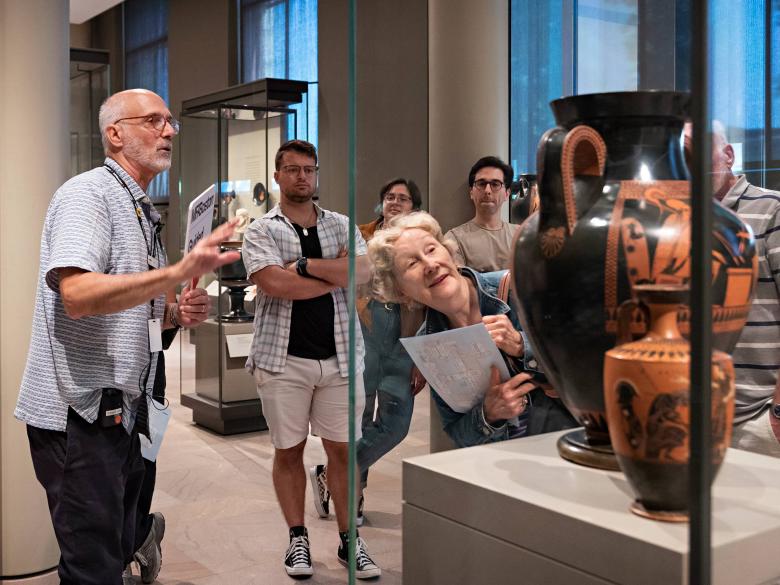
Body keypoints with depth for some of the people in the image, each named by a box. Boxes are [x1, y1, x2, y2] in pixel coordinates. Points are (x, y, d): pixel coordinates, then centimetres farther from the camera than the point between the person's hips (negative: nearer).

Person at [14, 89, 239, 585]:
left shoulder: (143, 212, 18)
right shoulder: (87, 193, -12)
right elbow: (78, 295, -28)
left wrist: (177, 313, 4)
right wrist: (180, 272, -36)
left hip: (123, 410, 9)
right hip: (80, 412, -9)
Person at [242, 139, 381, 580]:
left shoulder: (341, 225, 9)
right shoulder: (262, 231, 1)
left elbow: (364, 271, -8)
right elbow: (275, 284, -17)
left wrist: (305, 265, -13)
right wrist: (336, 273, -9)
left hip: (340, 354, 2)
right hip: (284, 358, -2)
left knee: (342, 449, 8)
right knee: (289, 450, 8)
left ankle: (348, 540, 20)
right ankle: (298, 539, 23)